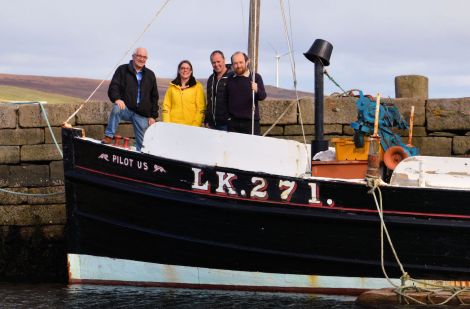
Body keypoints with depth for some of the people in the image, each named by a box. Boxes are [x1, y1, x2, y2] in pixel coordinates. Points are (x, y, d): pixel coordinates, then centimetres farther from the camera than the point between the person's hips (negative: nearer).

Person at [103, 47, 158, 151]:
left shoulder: (150, 75, 13)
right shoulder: (122, 70, 5)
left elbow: (154, 97, 15)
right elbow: (113, 87, -4)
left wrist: (153, 116, 8)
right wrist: (117, 99, -26)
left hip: (142, 115, 2)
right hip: (126, 108, -2)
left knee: (142, 144, -1)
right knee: (116, 108, -36)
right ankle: (109, 136, -25)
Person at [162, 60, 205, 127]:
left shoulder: (197, 86, 4)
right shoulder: (172, 87, 12)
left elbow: (201, 109, -1)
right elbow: (166, 107, 10)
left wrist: (196, 126, -11)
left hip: (191, 126, -2)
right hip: (174, 125, 2)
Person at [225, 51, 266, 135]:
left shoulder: (255, 77, -1)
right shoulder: (230, 79, 11)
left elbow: (263, 96, -8)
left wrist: (257, 90, -30)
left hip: (251, 122, -3)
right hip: (233, 122, 4)